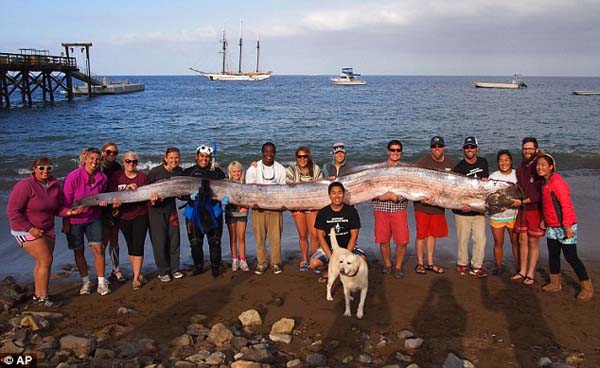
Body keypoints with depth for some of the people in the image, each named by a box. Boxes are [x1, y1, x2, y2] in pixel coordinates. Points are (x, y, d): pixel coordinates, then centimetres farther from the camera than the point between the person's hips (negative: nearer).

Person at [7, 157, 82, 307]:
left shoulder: (55, 186, 1)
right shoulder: (25, 186, -18)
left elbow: (58, 209, 7)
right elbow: (13, 212, -17)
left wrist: (70, 212, -14)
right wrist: (30, 229, -20)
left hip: (47, 230, 7)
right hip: (27, 230, -7)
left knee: (42, 263, 11)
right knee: (46, 260, -11)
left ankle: (37, 295, 24)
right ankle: (43, 298, -1)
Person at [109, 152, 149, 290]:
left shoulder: (143, 177, 0)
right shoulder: (116, 176, 0)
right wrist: (127, 188, -21)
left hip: (140, 215, -2)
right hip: (124, 216, 2)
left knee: (138, 246, -6)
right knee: (130, 246, 12)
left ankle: (136, 278, 0)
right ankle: (138, 273, 27)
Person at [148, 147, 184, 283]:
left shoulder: (179, 172, 0)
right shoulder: (155, 172, -15)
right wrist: (151, 197, -22)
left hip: (171, 209, 4)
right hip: (156, 210, -4)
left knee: (174, 240, 7)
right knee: (159, 242, -2)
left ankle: (174, 269, 20)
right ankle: (163, 271, 11)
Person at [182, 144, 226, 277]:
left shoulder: (217, 172, 5)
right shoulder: (188, 172, 6)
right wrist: (190, 195, -18)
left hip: (213, 211, 0)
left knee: (214, 241, 2)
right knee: (195, 242, 5)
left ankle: (215, 267, 16)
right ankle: (198, 266, 21)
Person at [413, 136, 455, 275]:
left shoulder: (450, 164, 5)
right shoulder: (422, 162, -9)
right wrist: (421, 198, -23)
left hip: (439, 206, 4)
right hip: (422, 205, -4)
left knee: (433, 234, 13)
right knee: (421, 234, 2)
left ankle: (430, 263, 24)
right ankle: (420, 263, 15)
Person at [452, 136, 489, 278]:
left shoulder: (483, 162, 7)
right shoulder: (459, 167, -7)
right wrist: (460, 204, -24)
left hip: (479, 210, 4)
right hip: (463, 210, -3)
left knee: (481, 239, 1)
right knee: (463, 239, 5)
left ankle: (476, 266, 13)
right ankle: (462, 264, 22)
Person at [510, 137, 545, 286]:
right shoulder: (520, 169, 10)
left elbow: (541, 194, -17)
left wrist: (522, 201, -18)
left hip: (536, 210, -6)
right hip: (522, 210, 6)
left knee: (533, 242, 3)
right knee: (522, 240, 11)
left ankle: (531, 274, 11)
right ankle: (522, 271, 21)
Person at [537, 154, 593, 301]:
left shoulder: (557, 182, -19)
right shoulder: (546, 182, 10)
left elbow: (566, 204, -23)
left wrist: (567, 226, -25)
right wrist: (544, 220, 19)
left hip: (564, 227, -9)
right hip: (552, 227, 9)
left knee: (571, 257, -3)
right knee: (553, 254, 15)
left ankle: (587, 287, 10)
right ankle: (555, 283, 28)